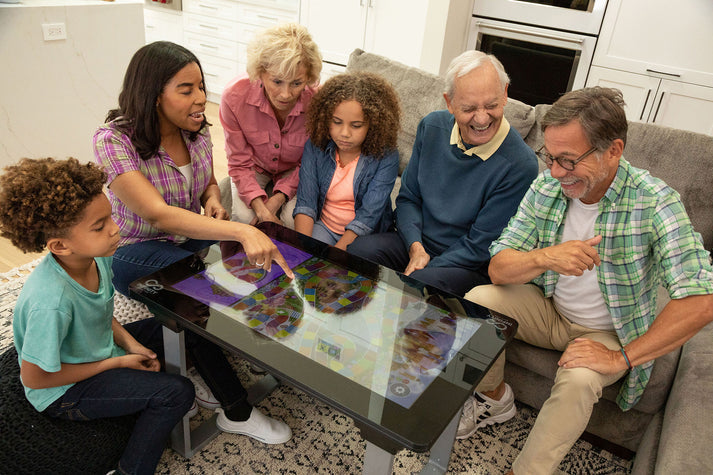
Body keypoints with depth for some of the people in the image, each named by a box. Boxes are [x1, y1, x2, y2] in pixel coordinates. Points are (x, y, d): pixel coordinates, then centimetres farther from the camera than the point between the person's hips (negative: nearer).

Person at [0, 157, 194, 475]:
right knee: (177, 392, -17)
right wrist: (117, 363, -19)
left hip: (98, 351, 8)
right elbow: (34, 378, -25)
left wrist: (131, 344, -8)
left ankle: (151, 416, 20)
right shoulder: (52, 301, -38)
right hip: (63, 391, -8)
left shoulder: (97, 257, -14)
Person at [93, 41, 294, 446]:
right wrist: (242, 231, -47)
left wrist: (214, 201, -11)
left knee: (240, 267, -22)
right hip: (136, 251, -5)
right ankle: (236, 412, -14)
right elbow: (158, 215, -34)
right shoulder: (114, 140, -21)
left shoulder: (196, 131, -3)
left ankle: (206, 371, 0)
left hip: (192, 237, 6)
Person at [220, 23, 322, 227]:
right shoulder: (234, 96, -29)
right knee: (244, 217, -24)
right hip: (255, 167, 0)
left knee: (294, 221, -24)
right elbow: (240, 162, -17)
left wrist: (276, 200, -26)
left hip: (294, 170, 0)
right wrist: (261, 209, -31)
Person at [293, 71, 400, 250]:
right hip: (323, 226, 2)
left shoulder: (385, 157, -16)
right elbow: (305, 202, -9)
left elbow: (368, 215, -20)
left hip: (366, 235, -2)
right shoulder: (315, 147, -5)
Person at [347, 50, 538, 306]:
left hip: (470, 266, -4)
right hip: (417, 243, 5)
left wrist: (420, 272, -18)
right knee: (358, 250, -23)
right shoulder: (432, 127, -1)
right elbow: (408, 197, 7)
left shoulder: (520, 165, -19)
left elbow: (480, 246, -15)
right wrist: (416, 247, -10)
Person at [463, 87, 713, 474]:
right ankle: (493, 398, 7)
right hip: (550, 309, 4)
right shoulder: (546, 188, -12)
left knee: (578, 380, -33)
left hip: (608, 334, -3)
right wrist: (546, 258, -33)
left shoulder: (654, 203, -24)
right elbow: (498, 268, -12)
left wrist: (621, 358, -28)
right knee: (476, 301, -18)